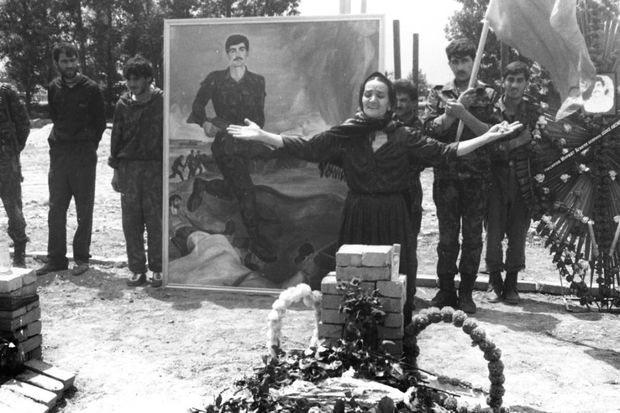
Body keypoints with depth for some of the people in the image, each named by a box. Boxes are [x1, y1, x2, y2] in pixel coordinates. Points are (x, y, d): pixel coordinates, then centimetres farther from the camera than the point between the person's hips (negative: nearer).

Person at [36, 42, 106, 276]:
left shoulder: (90, 88, -4)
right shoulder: (54, 88, 7)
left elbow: (101, 122, 2)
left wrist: (88, 145, 2)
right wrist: (62, 138, 13)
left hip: (84, 155, -4)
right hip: (59, 154, 4)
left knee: (84, 210, 2)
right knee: (56, 208, 5)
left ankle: (81, 258, 11)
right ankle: (56, 258, 13)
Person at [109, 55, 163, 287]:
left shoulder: (161, 101, -1)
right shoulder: (123, 104, 8)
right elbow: (116, 137, 13)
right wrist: (115, 170, 9)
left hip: (154, 167, -3)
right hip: (128, 168, 3)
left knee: (155, 220, -1)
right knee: (131, 221, 3)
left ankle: (157, 269, 9)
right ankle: (137, 269, 12)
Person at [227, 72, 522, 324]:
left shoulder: (405, 136, 1)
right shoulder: (345, 134, 2)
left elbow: (443, 152, 0)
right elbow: (306, 148, -1)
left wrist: (487, 137, -5)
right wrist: (261, 135, -7)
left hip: (393, 219, 0)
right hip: (357, 217, 0)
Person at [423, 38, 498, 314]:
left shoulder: (487, 94, 5)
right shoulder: (438, 93, 9)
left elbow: (491, 132, -6)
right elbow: (429, 128, -3)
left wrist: (463, 114, -17)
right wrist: (453, 112, -15)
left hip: (476, 176, 0)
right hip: (446, 174, 1)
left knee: (472, 236, 4)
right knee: (447, 236, 5)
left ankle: (466, 293, 13)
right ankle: (446, 290, 15)